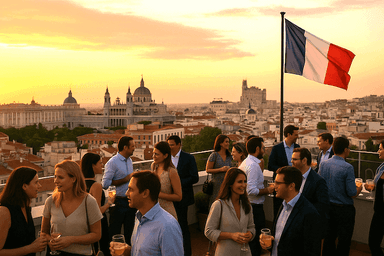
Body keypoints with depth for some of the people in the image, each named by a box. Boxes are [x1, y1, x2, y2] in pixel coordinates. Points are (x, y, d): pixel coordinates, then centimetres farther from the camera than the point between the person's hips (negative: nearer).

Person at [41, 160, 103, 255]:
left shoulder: (89, 202, -14)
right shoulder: (51, 201, -5)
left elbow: (96, 235, -8)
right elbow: (44, 232, 7)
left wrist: (71, 240, -19)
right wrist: (49, 242, -14)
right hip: (56, 252, 2)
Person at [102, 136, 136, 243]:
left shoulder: (129, 160, 11)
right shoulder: (112, 162, -13)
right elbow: (105, 183, -19)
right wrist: (125, 179, -17)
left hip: (130, 201, 7)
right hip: (119, 202, -7)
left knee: (129, 232, 15)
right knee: (114, 234, 3)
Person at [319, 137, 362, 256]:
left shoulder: (323, 164, -2)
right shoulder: (347, 167, -19)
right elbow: (352, 193, -18)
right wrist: (359, 188, 3)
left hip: (327, 206, 6)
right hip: (344, 209, -5)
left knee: (329, 238, 18)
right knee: (344, 242, 8)